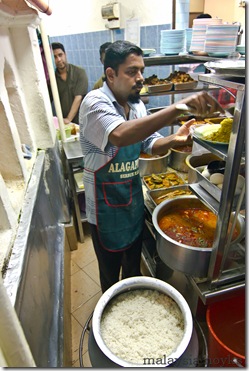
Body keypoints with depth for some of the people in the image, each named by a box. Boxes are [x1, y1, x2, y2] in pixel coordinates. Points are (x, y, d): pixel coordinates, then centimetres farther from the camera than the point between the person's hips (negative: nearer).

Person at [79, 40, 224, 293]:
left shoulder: (136, 105, 1)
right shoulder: (95, 102, -21)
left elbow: (152, 145, 4)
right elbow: (120, 135, -42)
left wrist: (174, 139, -18)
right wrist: (178, 107, -44)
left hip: (134, 200, 6)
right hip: (107, 206, -6)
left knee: (134, 264, 27)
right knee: (110, 271, 18)